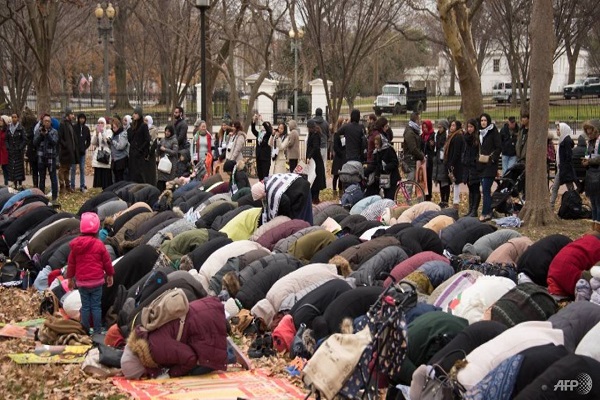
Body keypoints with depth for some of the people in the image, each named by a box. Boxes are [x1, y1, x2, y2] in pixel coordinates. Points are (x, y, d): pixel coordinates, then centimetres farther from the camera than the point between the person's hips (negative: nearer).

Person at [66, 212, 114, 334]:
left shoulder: (75, 245, -1)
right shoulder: (99, 244, -11)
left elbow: (71, 263, 7)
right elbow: (107, 261, -3)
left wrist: (70, 278, 19)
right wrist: (110, 275, 12)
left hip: (82, 282, 2)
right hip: (96, 280, -2)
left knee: (85, 306, 10)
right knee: (96, 306, 3)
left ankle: (85, 331, 14)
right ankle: (97, 331, 5)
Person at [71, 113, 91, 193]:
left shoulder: (86, 129, 7)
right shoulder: (74, 128, -4)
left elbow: (88, 140, 13)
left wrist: (85, 147, 2)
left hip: (82, 151, 3)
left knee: (82, 169, 5)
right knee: (73, 169, 0)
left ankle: (82, 186, 8)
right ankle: (72, 186, 4)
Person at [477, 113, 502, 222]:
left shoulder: (493, 132, -6)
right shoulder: (480, 133, 14)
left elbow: (499, 147, -10)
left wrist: (492, 158, -15)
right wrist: (478, 158, 11)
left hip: (490, 165, -7)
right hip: (481, 165, 7)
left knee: (486, 189, -12)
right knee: (485, 190, 8)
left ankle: (485, 213, -13)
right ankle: (488, 212, 13)